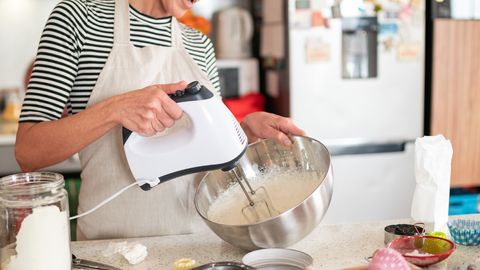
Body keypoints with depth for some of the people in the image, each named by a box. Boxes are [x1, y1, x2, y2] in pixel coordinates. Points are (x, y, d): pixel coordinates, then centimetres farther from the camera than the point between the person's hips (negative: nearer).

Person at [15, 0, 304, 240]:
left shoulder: (200, 47, 3)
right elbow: (28, 151, -14)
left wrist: (248, 129, -10)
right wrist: (115, 109, -27)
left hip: (194, 229, 4)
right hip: (110, 239, -4)